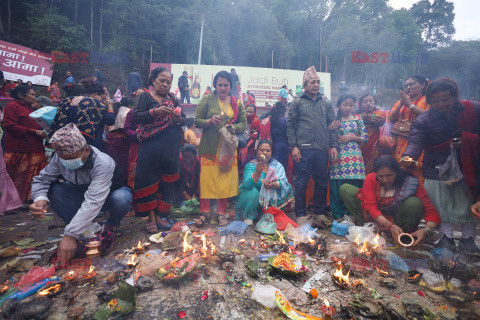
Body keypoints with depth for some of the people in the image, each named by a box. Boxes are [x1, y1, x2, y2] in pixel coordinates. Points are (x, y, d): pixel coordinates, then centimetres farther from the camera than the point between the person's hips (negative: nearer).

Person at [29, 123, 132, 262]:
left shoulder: (103, 164, -35)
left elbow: (92, 203, -42)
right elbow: (42, 179, -10)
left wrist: (70, 235, -47)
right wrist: (40, 199, -34)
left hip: (107, 197, -4)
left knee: (121, 199, -39)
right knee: (52, 189, -20)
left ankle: (110, 226, -4)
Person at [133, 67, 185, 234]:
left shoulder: (172, 99, 17)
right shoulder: (144, 97, 7)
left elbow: (183, 120, 12)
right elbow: (136, 117, -7)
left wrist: (178, 117, -11)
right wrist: (155, 111, -21)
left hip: (171, 147, 3)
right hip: (150, 146, -3)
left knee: (168, 181, 5)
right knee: (148, 179, -3)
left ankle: (161, 215, 19)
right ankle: (151, 216, 10)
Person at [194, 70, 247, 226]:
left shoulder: (237, 102, 12)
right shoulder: (207, 99, 6)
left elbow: (243, 124, 10)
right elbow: (197, 121, 3)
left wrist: (232, 127, -10)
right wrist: (210, 121, -16)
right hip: (209, 146, -2)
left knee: (226, 179, 2)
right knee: (206, 178, -2)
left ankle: (221, 212, 16)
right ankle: (204, 211, 13)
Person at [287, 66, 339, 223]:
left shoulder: (326, 105, 18)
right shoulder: (297, 103, 7)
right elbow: (290, 125, 1)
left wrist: (334, 146, 5)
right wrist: (293, 146, -7)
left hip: (322, 150, 4)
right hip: (303, 149, -3)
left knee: (322, 181, 9)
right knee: (301, 182, 0)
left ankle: (320, 212, 24)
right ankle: (301, 213, 14)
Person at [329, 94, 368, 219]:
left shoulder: (357, 119, 11)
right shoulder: (334, 120, 9)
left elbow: (365, 137, 9)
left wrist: (351, 137, -5)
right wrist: (330, 128, -8)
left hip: (354, 156, 1)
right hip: (338, 156, 0)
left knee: (354, 185, -2)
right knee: (336, 185, -3)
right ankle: (337, 214, 10)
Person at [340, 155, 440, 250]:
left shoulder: (411, 183, -21)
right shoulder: (371, 179, -17)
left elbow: (432, 212, -21)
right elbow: (371, 207, -23)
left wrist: (426, 231, -42)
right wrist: (390, 226, -38)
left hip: (397, 218, -1)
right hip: (375, 217, 2)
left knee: (414, 203, -33)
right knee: (345, 188, -13)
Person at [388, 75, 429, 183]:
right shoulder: (400, 102, 19)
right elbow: (391, 119, 7)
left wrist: (410, 105, -7)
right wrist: (401, 104, -4)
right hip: (401, 144, 4)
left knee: (418, 173, -8)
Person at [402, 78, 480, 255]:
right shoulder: (422, 121, -6)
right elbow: (416, 141, -20)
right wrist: (409, 155, -41)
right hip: (437, 169, -1)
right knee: (441, 205, 4)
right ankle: (446, 237, 23)